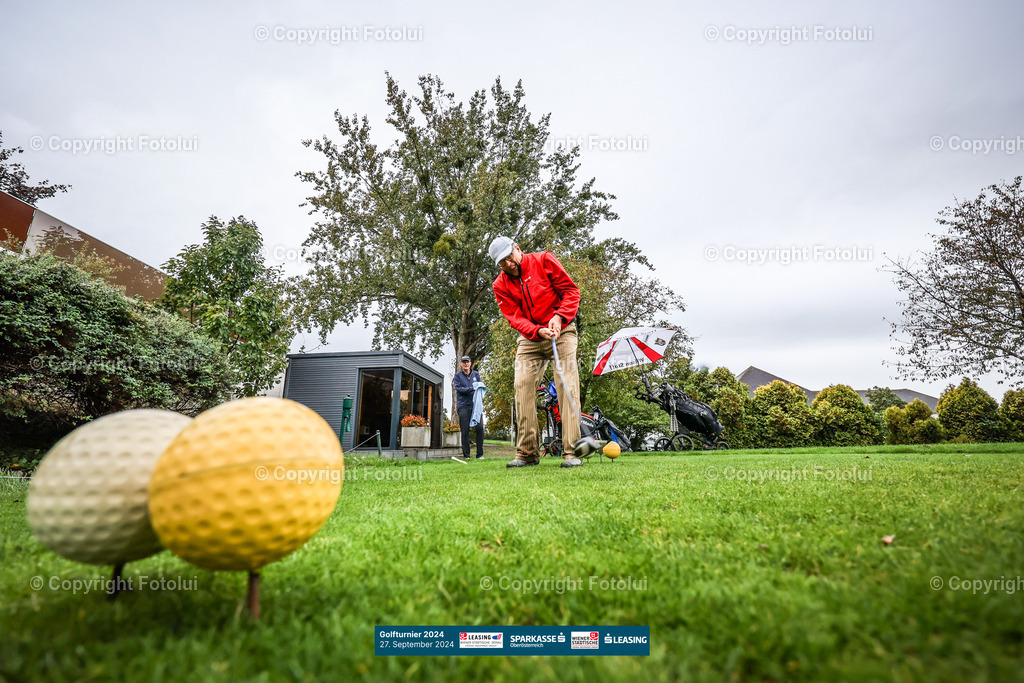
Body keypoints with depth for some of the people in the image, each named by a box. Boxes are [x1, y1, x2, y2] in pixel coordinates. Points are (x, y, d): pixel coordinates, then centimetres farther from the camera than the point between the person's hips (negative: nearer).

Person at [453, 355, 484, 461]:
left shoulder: (476, 374, 17)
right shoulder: (458, 375, 8)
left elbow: (481, 386, 12)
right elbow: (459, 388, -4)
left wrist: (481, 385, -13)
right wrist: (472, 388, -17)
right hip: (463, 406, -2)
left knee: (480, 428, -6)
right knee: (465, 431, -1)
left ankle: (480, 454, 2)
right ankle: (466, 455, 6)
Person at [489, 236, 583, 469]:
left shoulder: (544, 260, -5)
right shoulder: (500, 285, 1)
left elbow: (571, 290, -5)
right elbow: (515, 318, -6)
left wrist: (558, 317, -19)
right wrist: (538, 331, -24)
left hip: (561, 330, -3)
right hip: (529, 337, 3)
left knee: (567, 385, -15)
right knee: (523, 385, -9)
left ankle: (571, 452, -12)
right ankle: (527, 453, -1)